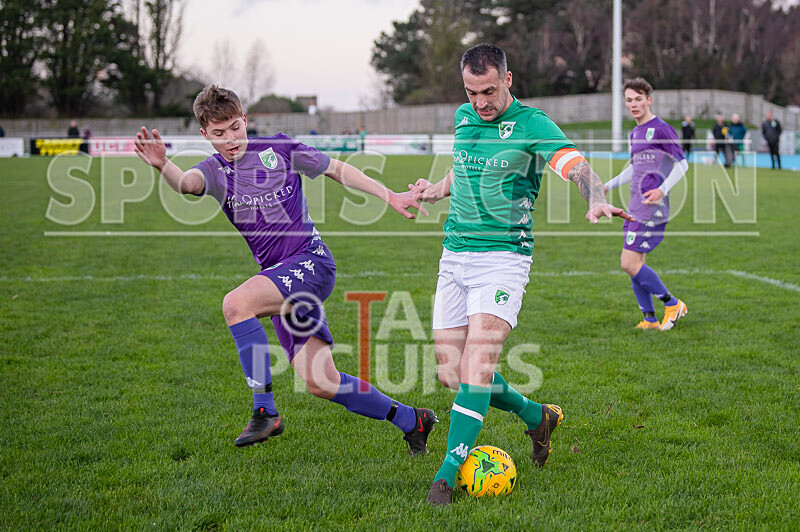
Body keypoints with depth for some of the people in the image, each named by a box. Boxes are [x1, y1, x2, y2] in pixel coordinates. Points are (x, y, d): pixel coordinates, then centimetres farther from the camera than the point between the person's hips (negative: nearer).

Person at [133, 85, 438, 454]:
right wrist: (162, 165, -41)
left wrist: (390, 196, 8)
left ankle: (265, 410, -21)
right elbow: (187, 182, -18)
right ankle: (411, 420, 20)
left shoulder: (278, 148, 0)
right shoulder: (215, 170, 6)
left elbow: (336, 169, 12)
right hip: (279, 278, 5)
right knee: (321, 384, 2)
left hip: (311, 261, -5)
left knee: (236, 303, -29)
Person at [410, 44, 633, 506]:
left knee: (477, 367, -19)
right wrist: (439, 189, 22)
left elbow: (575, 164, -25)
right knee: (452, 373, 3)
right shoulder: (463, 118, 11)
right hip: (454, 256, 7)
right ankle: (538, 417, 26)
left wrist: (597, 200, -43)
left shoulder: (531, 125, -9)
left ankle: (448, 472, -11)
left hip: (504, 257, -6)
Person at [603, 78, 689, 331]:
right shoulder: (635, 133, 17)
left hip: (652, 209, -9)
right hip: (636, 208, 9)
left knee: (630, 264, -12)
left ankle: (673, 304, 2)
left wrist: (662, 189, -23)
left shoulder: (661, 129, -9)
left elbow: (682, 164, -11)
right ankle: (650, 319, 15)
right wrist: (607, 186, 28)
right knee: (634, 264, 7)